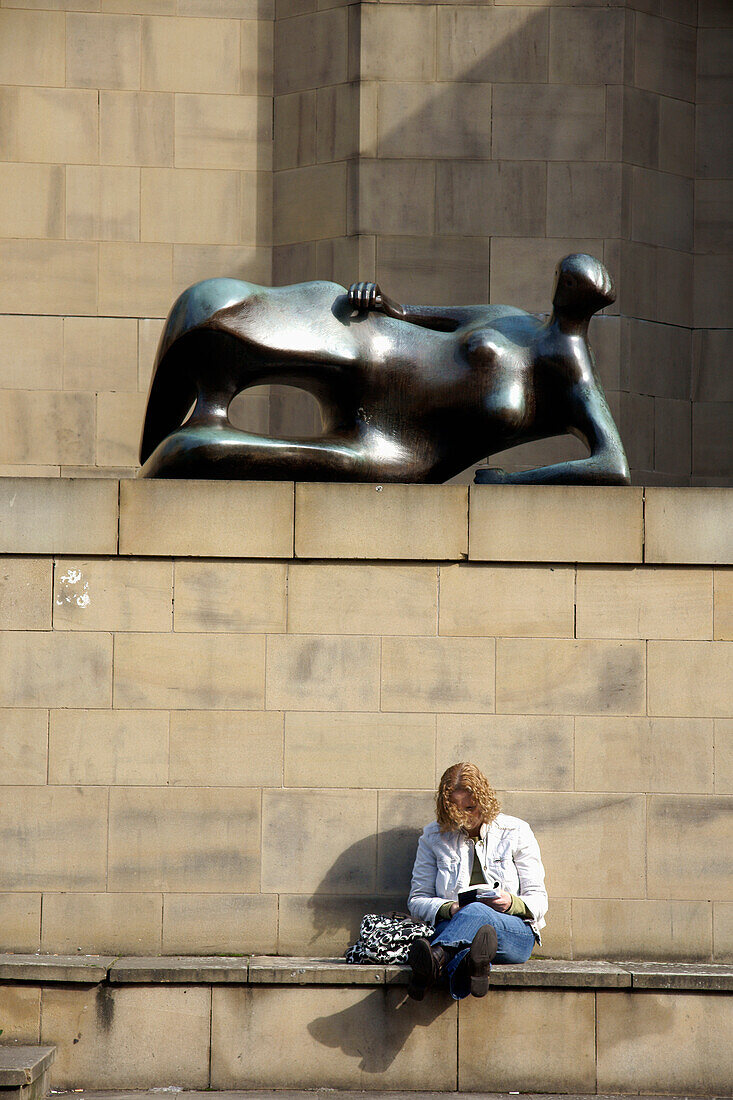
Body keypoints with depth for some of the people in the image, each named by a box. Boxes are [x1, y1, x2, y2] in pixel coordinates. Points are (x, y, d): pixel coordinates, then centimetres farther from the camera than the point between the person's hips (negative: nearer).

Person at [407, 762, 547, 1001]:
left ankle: (435, 962, -71)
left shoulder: (516, 832, 10)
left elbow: (538, 901, 7)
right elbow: (417, 901, 11)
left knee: (475, 912, -38)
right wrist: (450, 909, -11)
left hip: (516, 933, -1)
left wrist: (512, 903, -17)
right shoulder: (434, 836, 14)